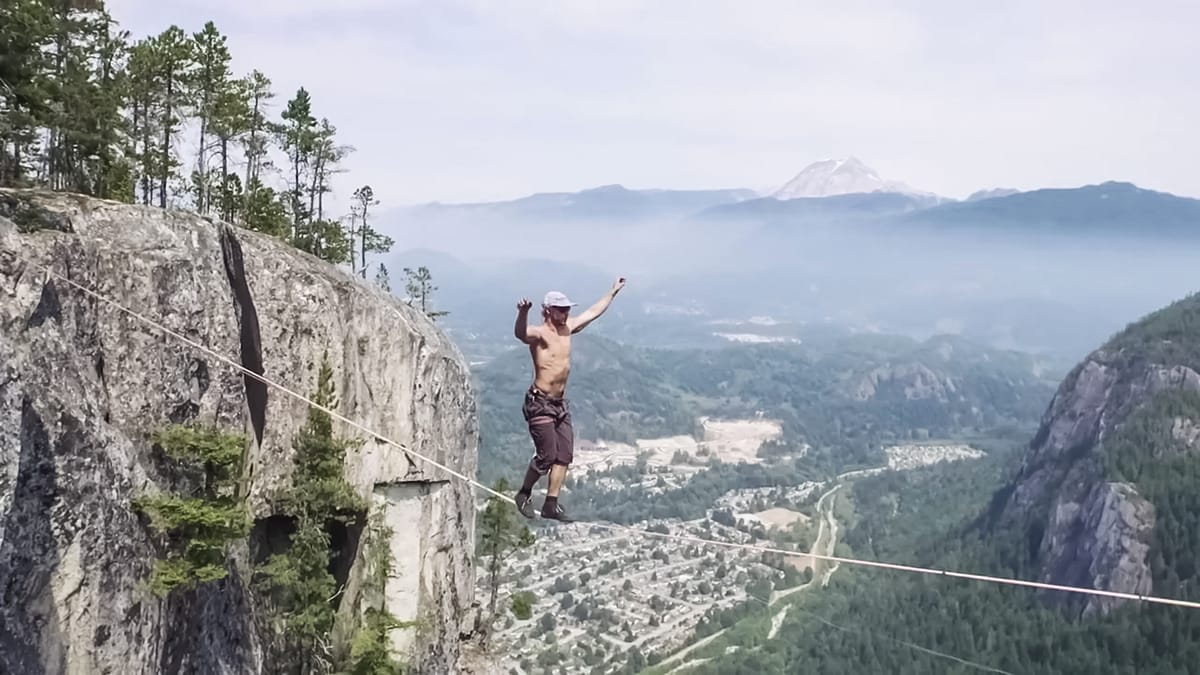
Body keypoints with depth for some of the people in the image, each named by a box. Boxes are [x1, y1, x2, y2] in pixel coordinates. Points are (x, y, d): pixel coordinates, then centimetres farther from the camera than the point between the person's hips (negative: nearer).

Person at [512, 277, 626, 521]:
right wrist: (523, 313, -58)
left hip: (560, 403, 8)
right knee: (547, 455, -9)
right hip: (540, 403, -8)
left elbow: (592, 312, 24)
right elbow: (520, 333, -37)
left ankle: (551, 505, 10)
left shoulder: (567, 328, 10)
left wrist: (613, 292, 33)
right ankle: (524, 495, 13)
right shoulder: (538, 334, -13)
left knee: (564, 455, 4)